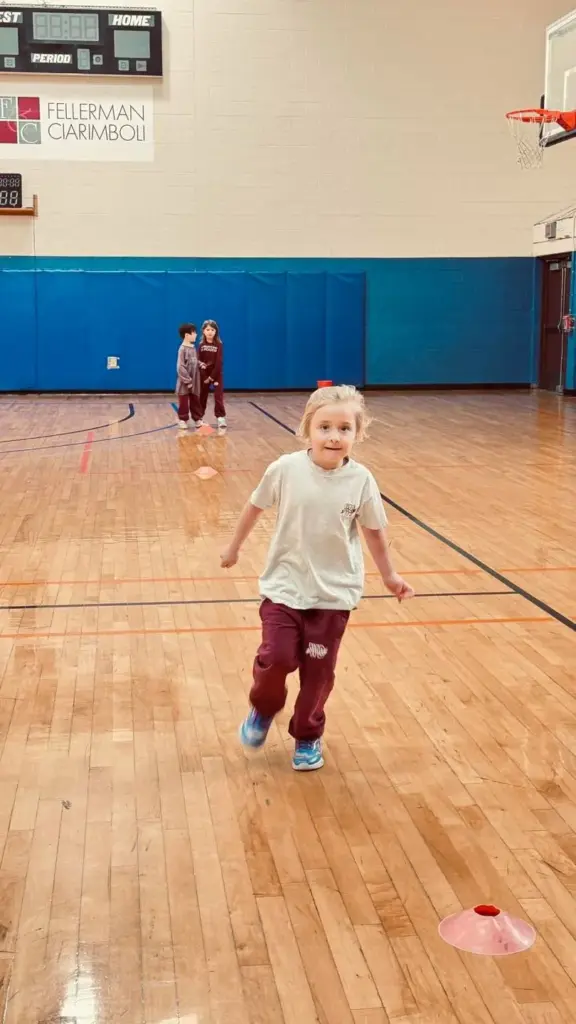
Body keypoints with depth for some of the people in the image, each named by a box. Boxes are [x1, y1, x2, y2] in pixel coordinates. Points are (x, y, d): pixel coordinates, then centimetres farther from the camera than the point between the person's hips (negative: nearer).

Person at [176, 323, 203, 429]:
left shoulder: (193, 347, 7)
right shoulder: (183, 349, -17)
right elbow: (180, 367, -19)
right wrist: (188, 381, -19)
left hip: (194, 381, 7)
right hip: (185, 382, -7)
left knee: (195, 401, 13)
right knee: (184, 402, 5)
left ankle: (197, 419, 22)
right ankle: (182, 420, 16)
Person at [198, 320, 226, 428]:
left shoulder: (219, 345, -8)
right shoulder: (201, 345, 0)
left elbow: (219, 362, -12)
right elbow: (199, 361, -4)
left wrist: (212, 377, -15)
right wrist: (204, 376, -12)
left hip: (216, 374, -3)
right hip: (204, 375, 3)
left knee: (218, 396, -7)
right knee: (202, 396, 10)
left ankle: (220, 417, -7)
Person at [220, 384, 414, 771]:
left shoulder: (361, 480, -11)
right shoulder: (286, 468, -13)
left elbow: (374, 531, 2)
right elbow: (256, 506, 4)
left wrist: (389, 575, 9)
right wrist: (234, 547, 14)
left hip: (334, 593, 0)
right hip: (285, 586, 0)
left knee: (319, 671, 7)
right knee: (275, 658, -7)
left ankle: (309, 737, 30)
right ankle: (263, 710, 26)